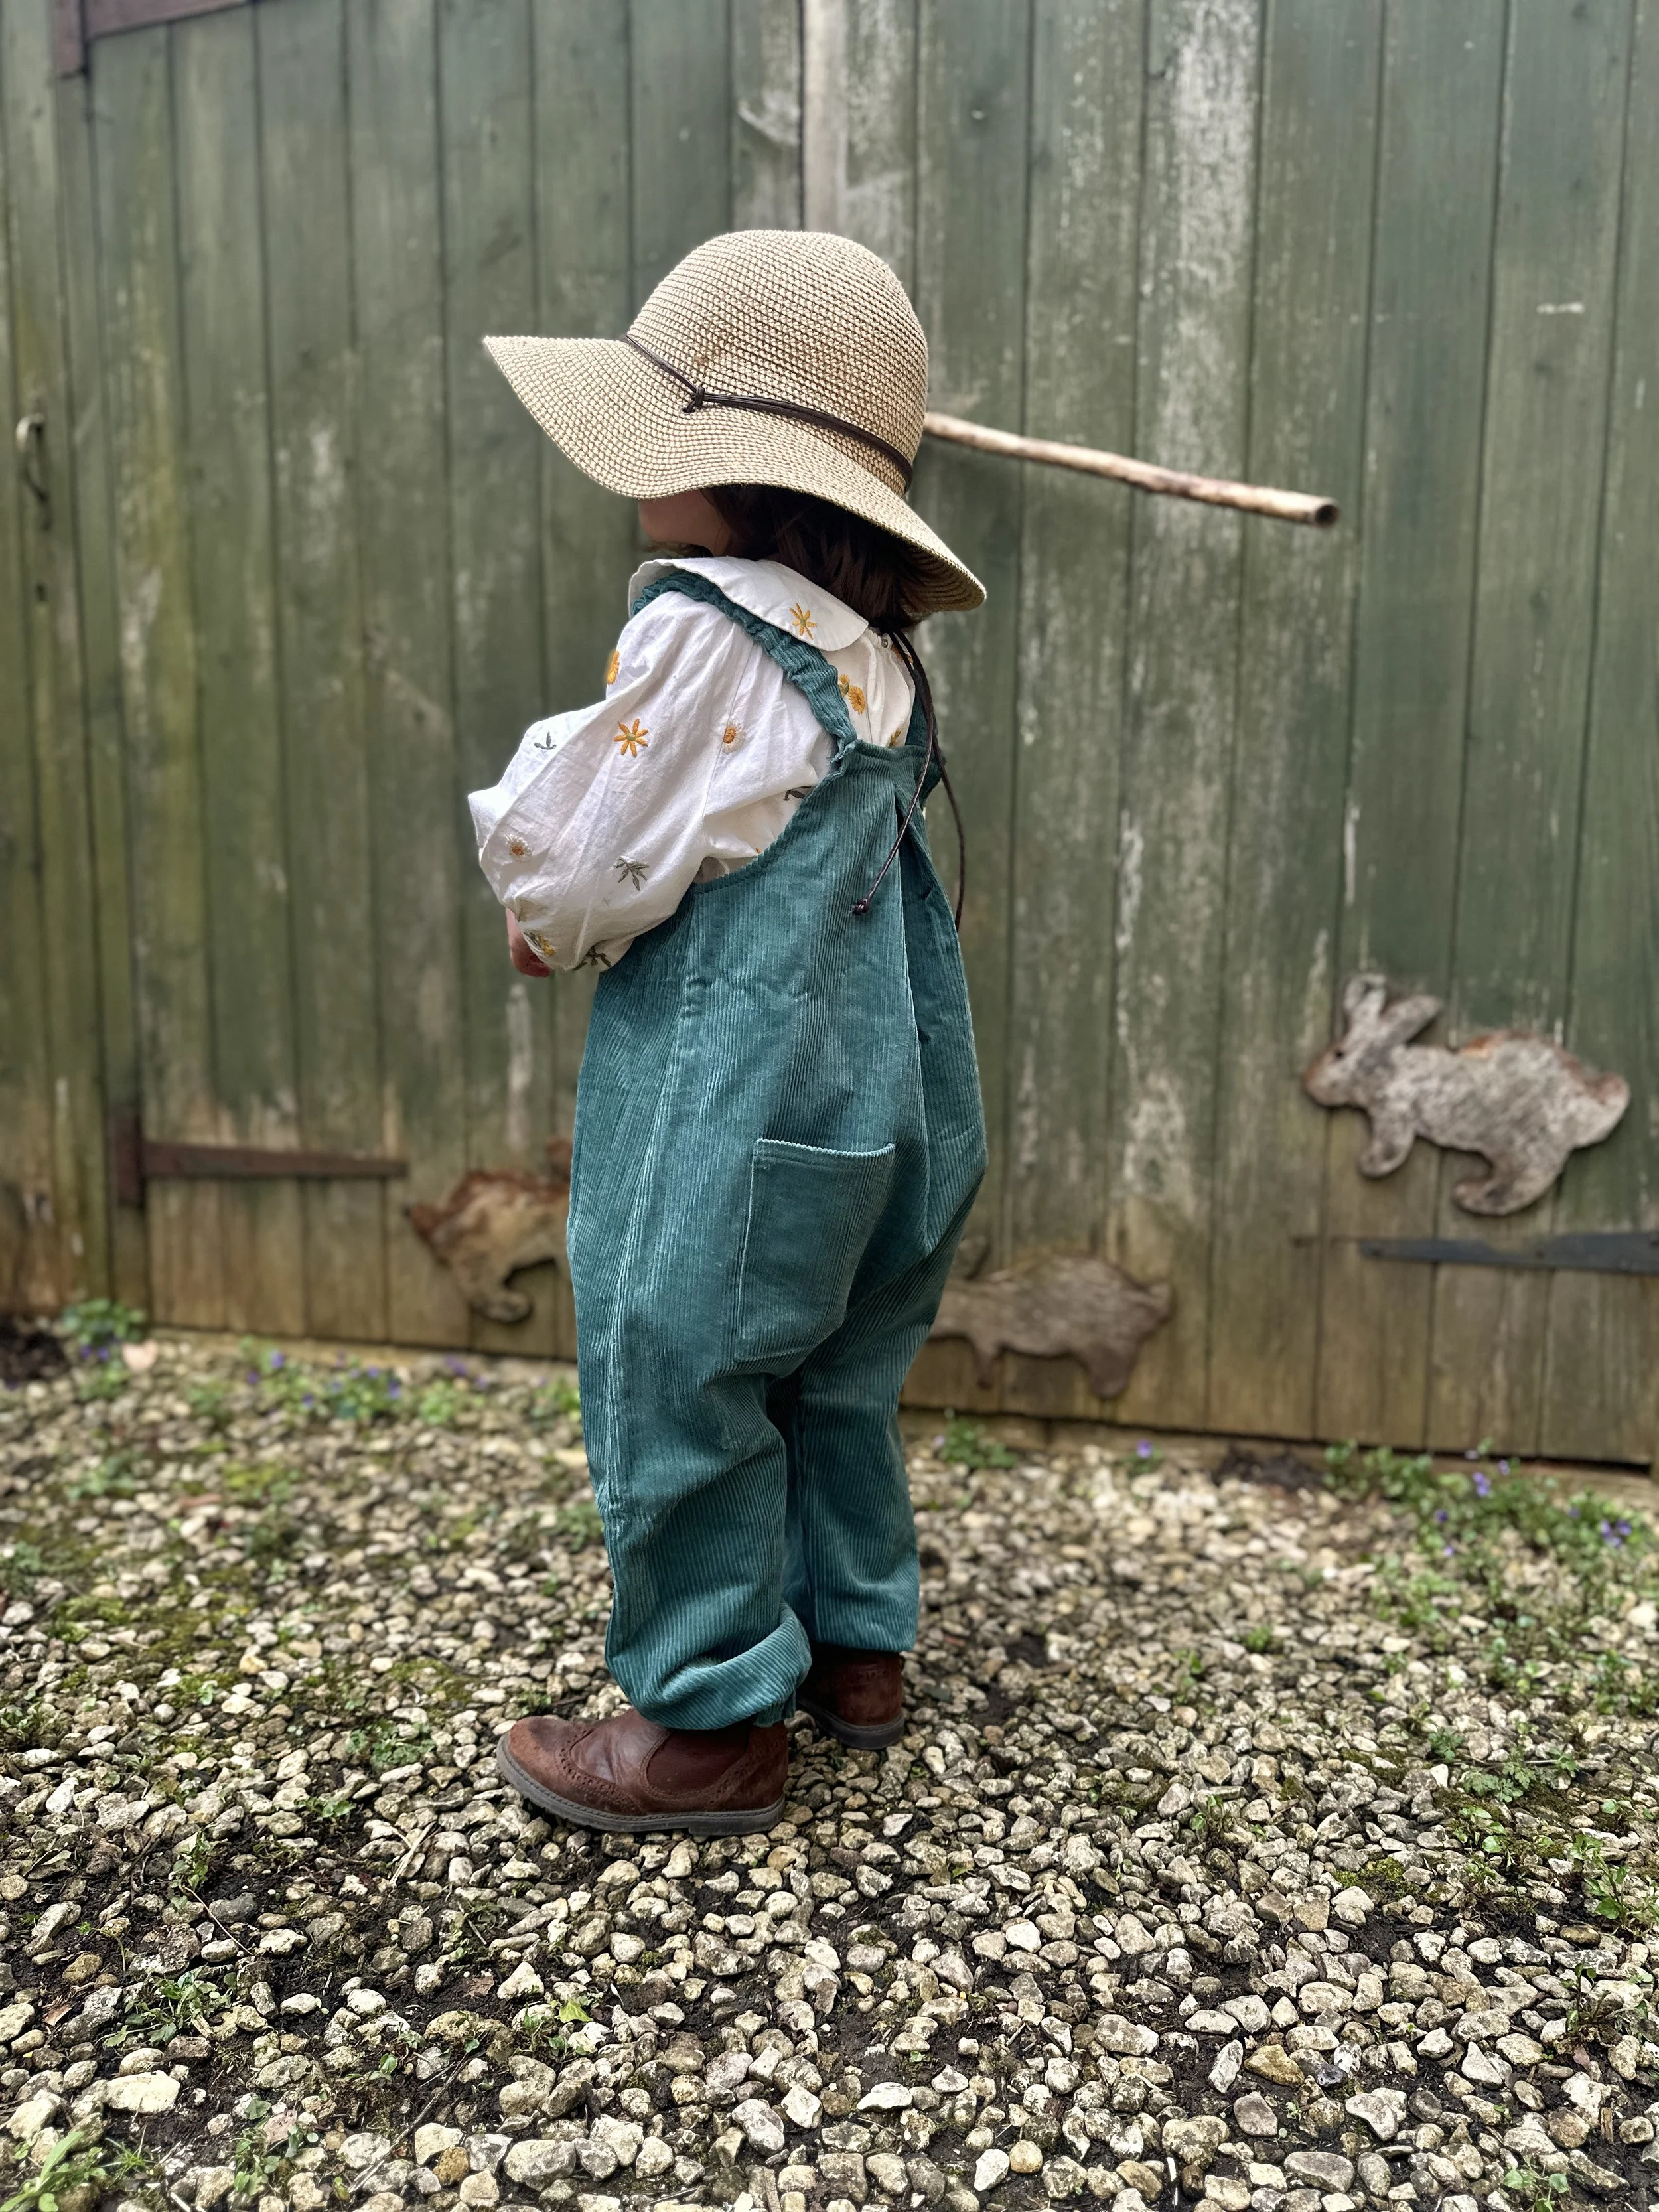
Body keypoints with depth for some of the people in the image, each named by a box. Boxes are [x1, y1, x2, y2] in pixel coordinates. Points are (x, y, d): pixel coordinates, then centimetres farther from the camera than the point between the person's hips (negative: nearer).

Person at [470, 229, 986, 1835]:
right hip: (871, 1088, 9)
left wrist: (529, 836, 5)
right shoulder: (869, 645, 9)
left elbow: (573, 877, -17)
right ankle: (856, 1642, 37)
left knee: (678, 1395, 6)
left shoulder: (703, 631, -18)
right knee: (830, 1380, 21)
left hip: (729, 1111, -9)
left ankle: (713, 1723, 21)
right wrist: (583, 915, 11)